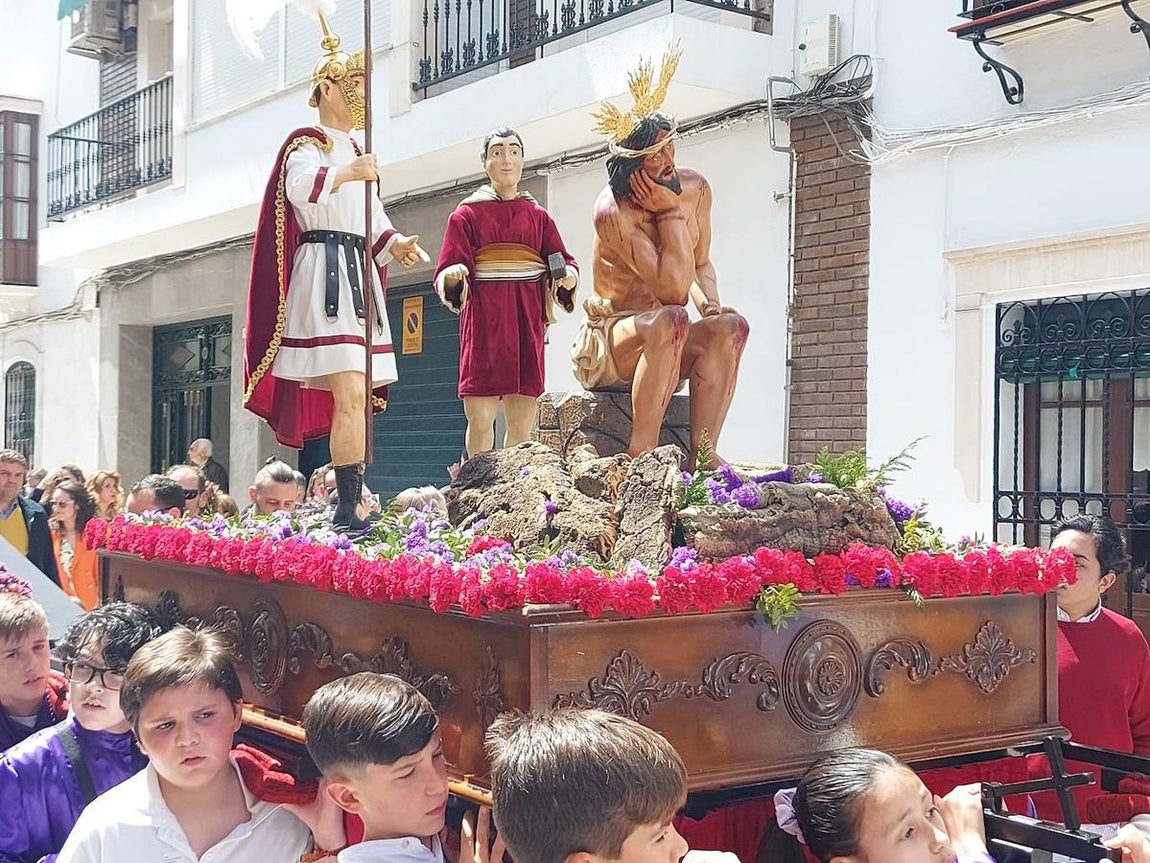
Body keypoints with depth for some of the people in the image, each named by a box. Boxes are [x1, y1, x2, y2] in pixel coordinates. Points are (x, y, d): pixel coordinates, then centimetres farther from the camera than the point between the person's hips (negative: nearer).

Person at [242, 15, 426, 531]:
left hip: (358, 275, 9)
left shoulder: (354, 151, 26)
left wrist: (395, 243, 2)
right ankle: (349, 509, -22)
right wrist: (342, 174, -38)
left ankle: (350, 504, 9)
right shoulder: (307, 143, 1)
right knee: (351, 396, -19)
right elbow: (299, 188, -21)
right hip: (324, 272, -9)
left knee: (356, 399, 6)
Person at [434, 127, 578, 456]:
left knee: (523, 420, 3)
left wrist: (569, 275, -12)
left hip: (527, 322, 3)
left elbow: (561, 259, 11)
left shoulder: (538, 216, 17)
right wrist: (453, 277, -22)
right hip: (484, 321, -3)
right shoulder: (466, 215, 8)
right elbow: (446, 273, 1)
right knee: (480, 417, -10)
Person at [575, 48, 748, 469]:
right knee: (669, 320, -37)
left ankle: (701, 455, -28)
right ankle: (641, 452, -35)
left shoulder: (695, 188, 0)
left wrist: (710, 303, -7)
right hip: (605, 345, -6)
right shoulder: (613, 212, -22)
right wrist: (671, 211, -26)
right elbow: (674, 288, -29)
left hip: (665, 350, 6)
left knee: (729, 326, -24)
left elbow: (701, 264, 14)